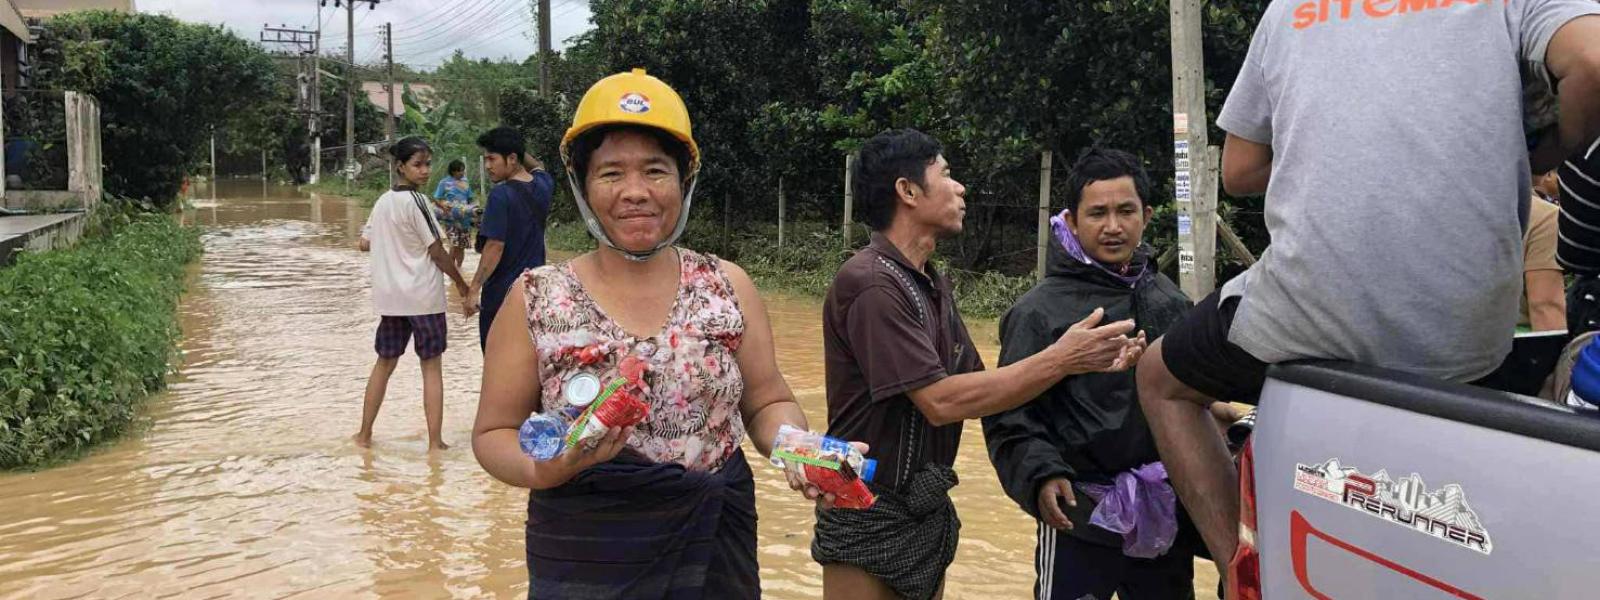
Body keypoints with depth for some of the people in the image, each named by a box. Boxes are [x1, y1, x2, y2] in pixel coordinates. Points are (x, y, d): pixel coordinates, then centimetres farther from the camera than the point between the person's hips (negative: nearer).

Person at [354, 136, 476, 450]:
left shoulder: (383, 202, 8)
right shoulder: (416, 202, -13)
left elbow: (365, 244, 12)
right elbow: (437, 252, -11)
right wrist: (461, 283, 1)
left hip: (389, 295, 6)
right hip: (424, 295, -6)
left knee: (385, 362, 17)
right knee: (432, 366, 2)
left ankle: (364, 434, 22)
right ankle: (435, 442, 4)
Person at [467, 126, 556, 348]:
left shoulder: (501, 195, -17)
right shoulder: (542, 184, 3)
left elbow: (495, 247, -19)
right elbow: (539, 167, 30)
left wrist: (475, 287, -14)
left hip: (502, 292, -7)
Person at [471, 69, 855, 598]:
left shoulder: (729, 286, -2)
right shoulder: (536, 300, -7)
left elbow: (767, 403, 5)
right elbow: (494, 433, -3)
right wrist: (542, 468, -24)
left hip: (716, 551, 2)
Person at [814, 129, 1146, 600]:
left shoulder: (933, 282, 11)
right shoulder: (871, 284, -19)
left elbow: (977, 388, 7)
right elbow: (940, 401, -23)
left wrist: (1082, 363, -5)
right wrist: (1058, 360, -20)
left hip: (929, 514, 8)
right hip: (872, 524, -8)